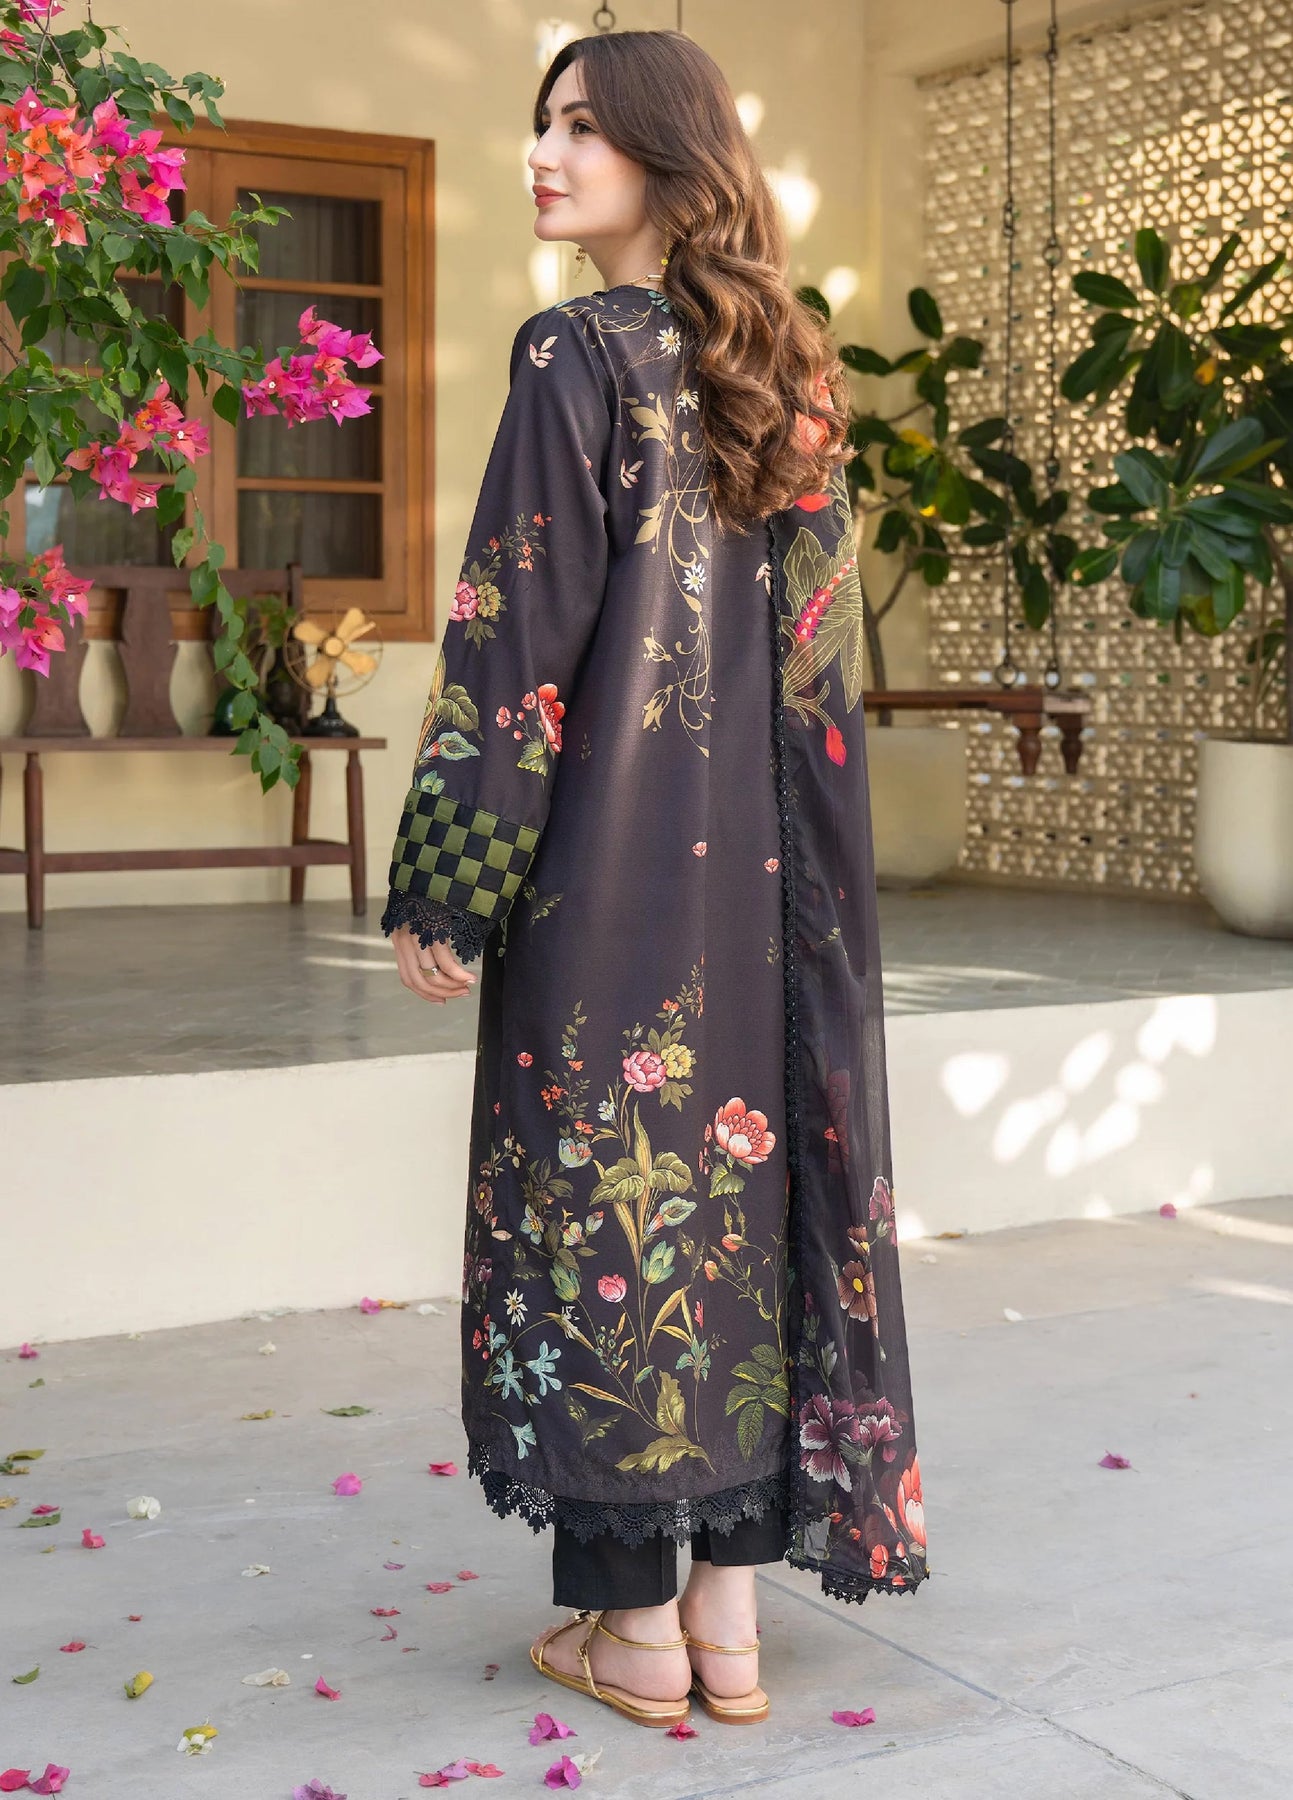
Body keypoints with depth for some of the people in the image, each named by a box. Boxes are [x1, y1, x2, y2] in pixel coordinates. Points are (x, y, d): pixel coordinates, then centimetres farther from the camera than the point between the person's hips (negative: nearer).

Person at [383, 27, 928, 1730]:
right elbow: (824, 648, 13)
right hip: (763, 864, 7)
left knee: (605, 1180, 2)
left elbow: (517, 635, -14)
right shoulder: (790, 376, 11)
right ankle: (731, 1607, 17)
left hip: (606, 852, -6)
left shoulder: (578, 355, -10)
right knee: (739, 1160, 10)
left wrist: (437, 884, -9)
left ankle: (635, 1620, 11)